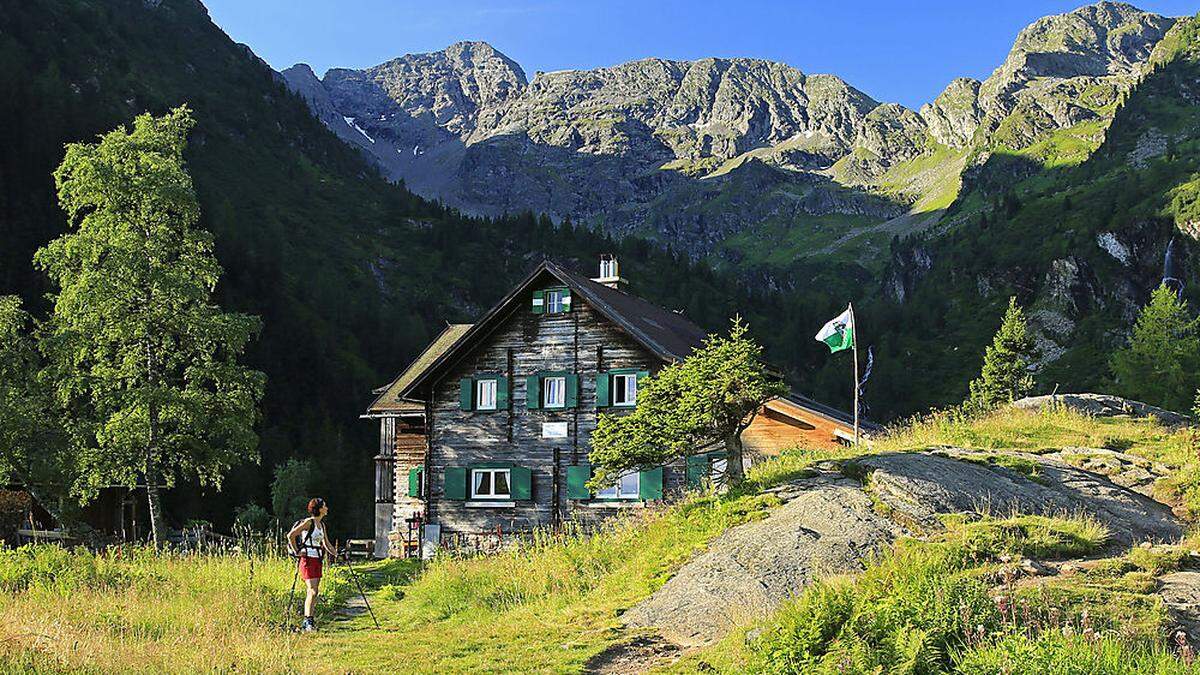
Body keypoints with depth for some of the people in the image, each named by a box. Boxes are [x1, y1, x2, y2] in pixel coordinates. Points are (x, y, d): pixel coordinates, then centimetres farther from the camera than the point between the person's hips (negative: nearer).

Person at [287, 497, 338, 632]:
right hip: (307, 559, -8)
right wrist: (297, 552, -13)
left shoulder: (322, 524, 15)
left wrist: (336, 554, 9)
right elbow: (290, 535, -17)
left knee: (315, 591, 7)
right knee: (313, 590, -14)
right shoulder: (309, 522, -10)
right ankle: (308, 622, -12)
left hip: (317, 560, 8)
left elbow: (326, 545, 21)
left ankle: (308, 621, 13)